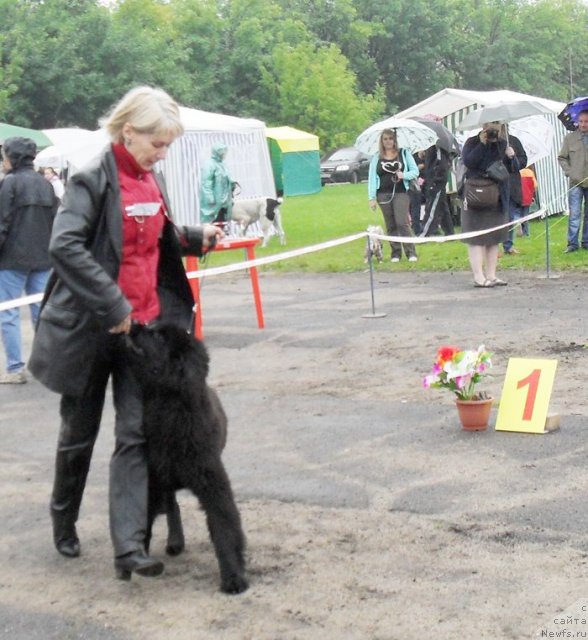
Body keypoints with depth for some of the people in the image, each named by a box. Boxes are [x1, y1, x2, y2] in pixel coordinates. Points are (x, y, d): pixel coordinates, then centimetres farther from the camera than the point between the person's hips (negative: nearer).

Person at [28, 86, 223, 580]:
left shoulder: (151, 181, 7)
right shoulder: (94, 180, -15)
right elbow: (64, 245, -27)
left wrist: (196, 239, 3)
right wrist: (112, 303, -28)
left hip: (144, 326, 5)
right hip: (90, 329, -5)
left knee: (135, 434, -3)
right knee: (80, 433, 12)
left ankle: (129, 546, -6)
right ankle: (63, 520, 36)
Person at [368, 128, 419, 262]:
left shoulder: (404, 153, 6)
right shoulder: (377, 157, 8)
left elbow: (415, 171, 7)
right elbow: (371, 178, 4)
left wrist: (404, 175, -13)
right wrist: (372, 198, -2)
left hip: (400, 192, -2)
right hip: (383, 195, 2)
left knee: (402, 223, -12)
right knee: (390, 226, 5)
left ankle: (411, 252, -7)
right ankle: (396, 253, 13)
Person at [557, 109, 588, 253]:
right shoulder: (570, 138, 3)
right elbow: (562, 158, 8)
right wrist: (569, 172, -3)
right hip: (576, 182, -1)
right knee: (574, 214, -6)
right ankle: (572, 243, -3)